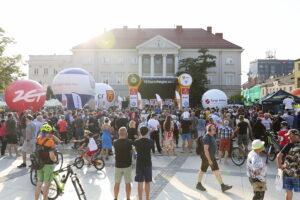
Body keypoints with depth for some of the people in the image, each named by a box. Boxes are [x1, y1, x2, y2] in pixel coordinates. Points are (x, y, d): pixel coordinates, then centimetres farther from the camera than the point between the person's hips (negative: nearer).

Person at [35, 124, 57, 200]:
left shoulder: (38, 139, -2)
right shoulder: (50, 141, -21)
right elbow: (51, 155, -26)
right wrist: (55, 159, -7)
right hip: (48, 165, -6)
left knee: (39, 183, 18)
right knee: (47, 184, 7)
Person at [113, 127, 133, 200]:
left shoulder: (115, 143, -7)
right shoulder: (129, 142, -13)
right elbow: (131, 151, -3)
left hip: (118, 165, 2)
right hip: (127, 165, -2)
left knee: (117, 183, 12)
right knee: (127, 183, 10)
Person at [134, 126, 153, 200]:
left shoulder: (137, 142, -7)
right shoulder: (150, 142, -9)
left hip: (139, 164, 0)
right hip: (148, 164, 0)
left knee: (140, 183, 6)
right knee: (147, 183, 11)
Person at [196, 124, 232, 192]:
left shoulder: (212, 137, 7)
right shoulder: (206, 138, -23)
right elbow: (206, 150, -26)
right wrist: (209, 160, -25)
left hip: (212, 157, 9)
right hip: (206, 158, -9)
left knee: (217, 171, 6)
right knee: (202, 171, 8)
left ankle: (223, 186, 8)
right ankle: (199, 184, 25)